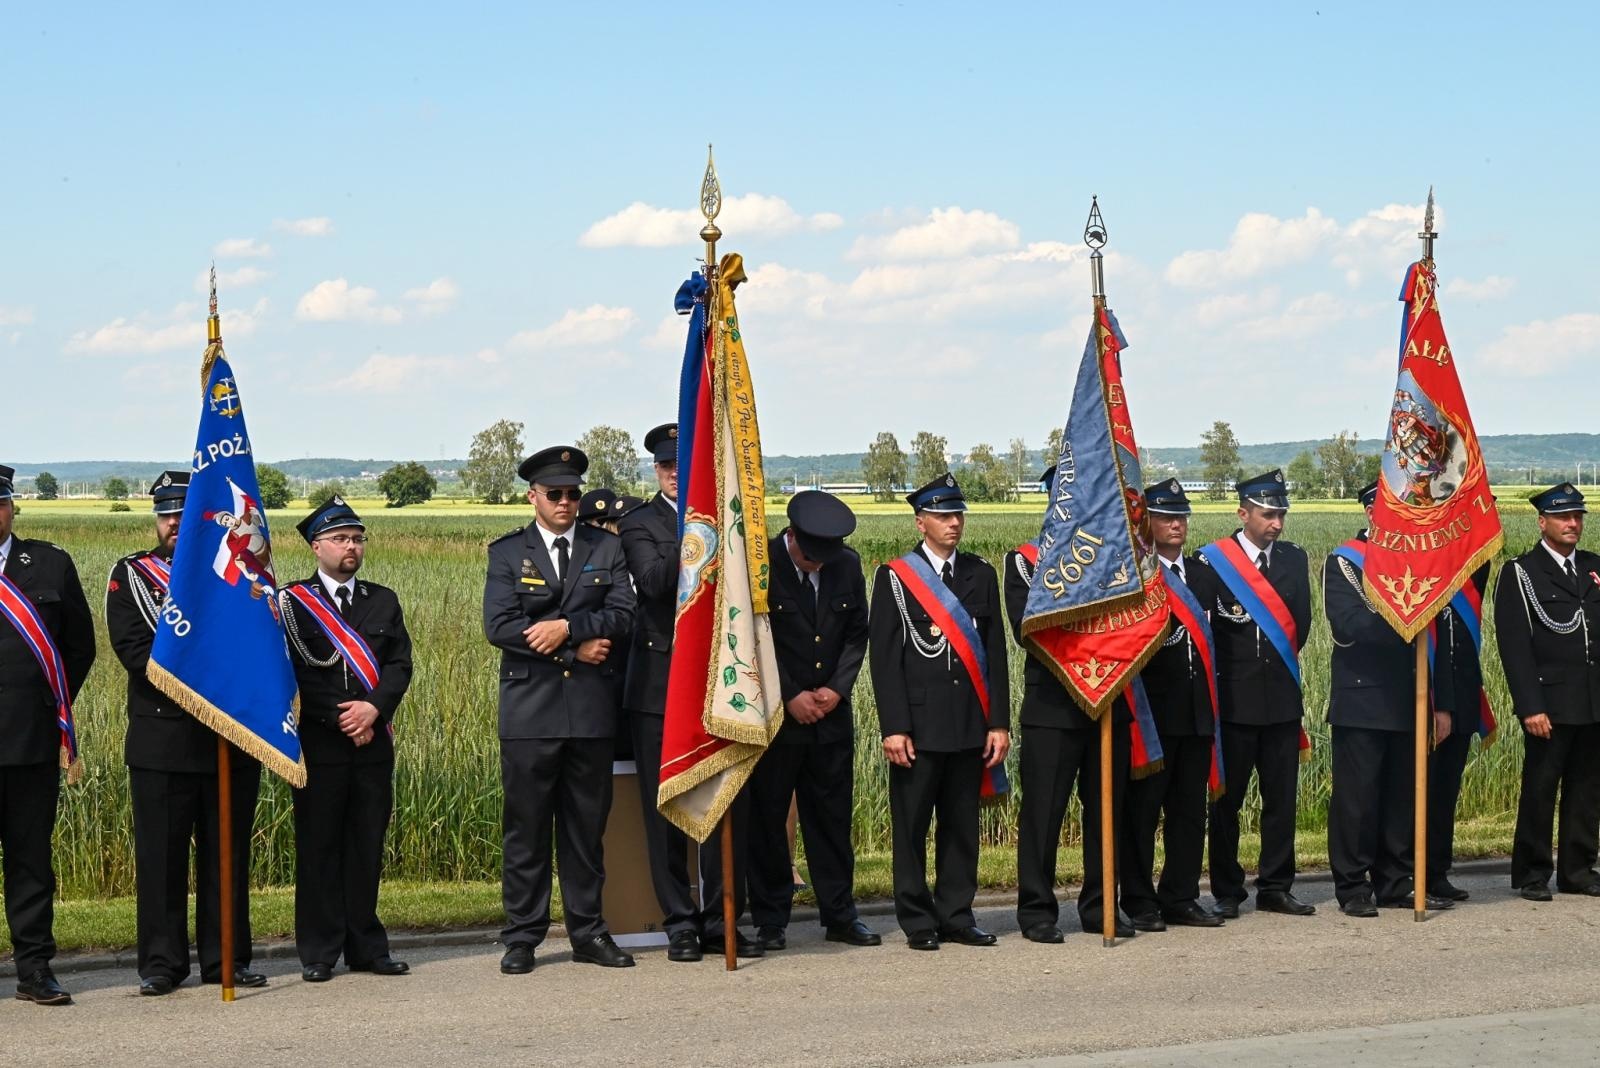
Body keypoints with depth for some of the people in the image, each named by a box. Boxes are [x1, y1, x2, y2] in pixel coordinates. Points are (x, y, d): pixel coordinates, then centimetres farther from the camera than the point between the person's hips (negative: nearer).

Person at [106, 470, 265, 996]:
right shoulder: (130, 575, 5)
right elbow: (133, 649, -7)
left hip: (231, 738, 2)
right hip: (162, 738, -2)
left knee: (228, 852, 7)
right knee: (160, 853, 0)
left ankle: (227, 958, 14)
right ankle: (162, 963, 7)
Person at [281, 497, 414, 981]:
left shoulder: (384, 601, 14)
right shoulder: (292, 602, 1)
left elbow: (400, 664, 5)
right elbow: (296, 671, -7)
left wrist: (374, 708, -12)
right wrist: (343, 719, -12)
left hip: (374, 743, 3)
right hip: (319, 741, -3)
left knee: (367, 846, 7)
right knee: (318, 847, 0)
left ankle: (366, 947, 13)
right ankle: (318, 953, 6)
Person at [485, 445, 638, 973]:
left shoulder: (606, 548, 11)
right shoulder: (507, 552, 5)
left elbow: (622, 614, -2)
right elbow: (499, 625, -7)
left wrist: (566, 626, -16)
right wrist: (575, 648, -10)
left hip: (591, 710, 2)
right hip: (529, 709, -2)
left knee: (588, 826, 7)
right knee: (526, 829, 1)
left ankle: (588, 933, 15)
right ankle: (522, 937, 7)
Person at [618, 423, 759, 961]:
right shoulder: (640, 523, 1)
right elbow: (655, 580, -18)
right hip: (661, 685, -3)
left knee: (729, 807, 3)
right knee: (667, 810, 2)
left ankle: (721, 922, 12)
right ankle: (681, 924, 10)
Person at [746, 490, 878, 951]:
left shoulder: (848, 565, 4)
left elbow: (857, 633, 9)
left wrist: (837, 689, -4)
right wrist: (791, 697, -11)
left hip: (831, 713, 4)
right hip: (773, 716, -4)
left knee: (832, 816, 9)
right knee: (767, 818, 1)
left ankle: (840, 914, 16)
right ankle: (770, 921, 9)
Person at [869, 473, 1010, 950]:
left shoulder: (981, 575, 12)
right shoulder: (894, 577, 0)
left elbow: (996, 653, 10)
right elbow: (884, 656, -4)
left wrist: (999, 723, 4)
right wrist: (893, 727, -11)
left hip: (971, 724, 4)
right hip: (918, 725, -4)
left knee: (962, 823, 8)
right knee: (911, 824, 0)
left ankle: (956, 915, 17)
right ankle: (918, 921, 9)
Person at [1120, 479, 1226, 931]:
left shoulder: (1203, 575, 17)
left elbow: (1213, 637, 19)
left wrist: (1213, 701, 12)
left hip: (1197, 711, 6)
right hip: (1151, 711, -6)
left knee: (1190, 809, 10)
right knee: (1142, 809, -1)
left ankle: (1181, 898, 18)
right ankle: (1139, 902, 6)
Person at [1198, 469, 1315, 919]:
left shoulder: (1294, 558, 11)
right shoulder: (1213, 560, -3)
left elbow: (1301, 622, 10)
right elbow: (1204, 623, -4)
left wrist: (1282, 661, 6)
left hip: (1282, 696, 4)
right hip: (1234, 699, -4)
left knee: (1282, 797, 6)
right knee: (1226, 799, 1)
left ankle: (1276, 888, 16)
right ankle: (1227, 893, 9)